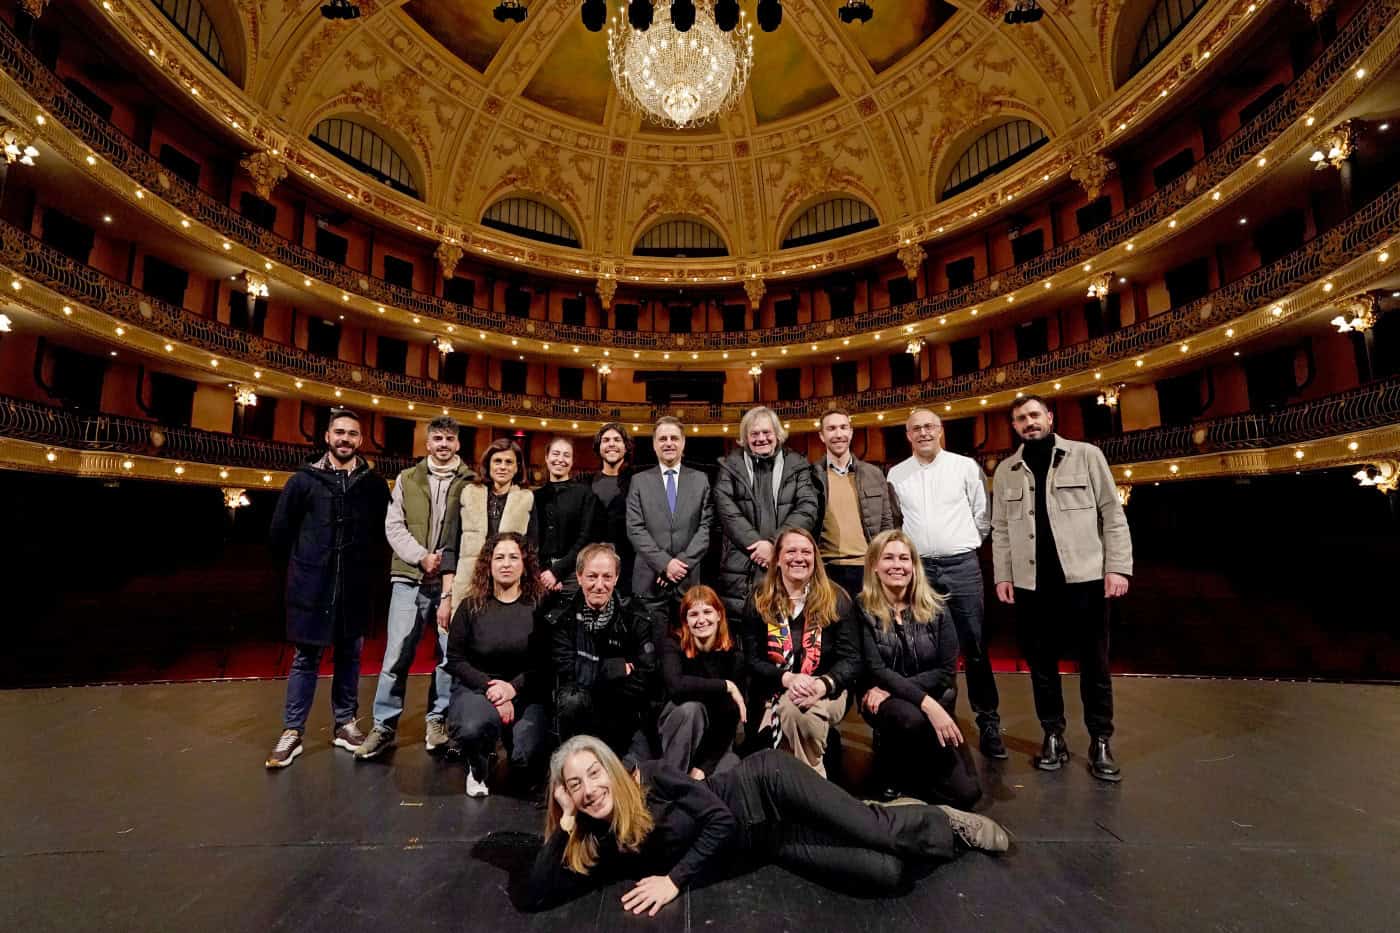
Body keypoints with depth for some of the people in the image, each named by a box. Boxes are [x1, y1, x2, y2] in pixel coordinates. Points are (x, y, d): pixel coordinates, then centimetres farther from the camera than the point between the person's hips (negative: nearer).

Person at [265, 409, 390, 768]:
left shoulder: (374, 484, 1)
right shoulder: (305, 479, -1)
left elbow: (384, 531, 10)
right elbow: (280, 530, 6)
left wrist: (368, 567, 8)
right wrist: (300, 565, 10)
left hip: (355, 586, 1)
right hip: (312, 585, -1)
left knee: (350, 654, 11)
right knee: (306, 657, 6)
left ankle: (345, 724, 24)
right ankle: (292, 732, 18)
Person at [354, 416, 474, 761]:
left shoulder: (471, 484, 2)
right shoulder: (407, 479, 10)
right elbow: (393, 526, 3)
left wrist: (454, 584, -10)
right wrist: (422, 556, -11)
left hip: (452, 582, -1)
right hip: (409, 578, 1)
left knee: (451, 653, 6)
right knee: (397, 653, 2)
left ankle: (438, 719, 23)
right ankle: (384, 725, 16)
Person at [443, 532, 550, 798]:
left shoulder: (539, 606, -3)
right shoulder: (471, 606, 2)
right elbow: (455, 660, 0)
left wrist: (513, 687, -16)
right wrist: (490, 686, -13)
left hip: (526, 692, 0)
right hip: (476, 687, 1)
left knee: (525, 758, -22)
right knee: (473, 728, -32)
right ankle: (478, 769, 8)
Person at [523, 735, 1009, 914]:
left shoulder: (649, 776, -21)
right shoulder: (598, 846, -5)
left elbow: (720, 819, -21)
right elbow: (535, 896, -11)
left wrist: (675, 879, -22)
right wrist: (564, 823, -19)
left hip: (766, 786, -4)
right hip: (768, 846, 4)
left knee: (883, 835, -11)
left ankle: (950, 825, 22)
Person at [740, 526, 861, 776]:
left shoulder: (838, 600, 4)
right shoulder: (758, 603, 5)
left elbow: (851, 659, -2)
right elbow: (753, 661, 1)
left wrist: (823, 684, -22)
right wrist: (788, 679, -18)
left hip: (827, 692, -1)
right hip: (776, 692, 1)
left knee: (793, 708, -32)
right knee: (790, 707, -33)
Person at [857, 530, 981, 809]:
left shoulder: (936, 608, -3)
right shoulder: (863, 609, -10)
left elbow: (947, 671, -5)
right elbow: (876, 670, -15)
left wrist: (893, 689, -17)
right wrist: (926, 703, -29)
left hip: (933, 699, 3)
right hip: (884, 702, -3)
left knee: (965, 793, -12)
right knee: (912, 719, -37)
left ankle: (909, 774, 20)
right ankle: (892, 772, -4)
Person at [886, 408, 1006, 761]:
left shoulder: (966, 466, 1)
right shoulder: (896, 474, 5)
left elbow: (983, 514, 8)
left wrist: (966, 544, 10)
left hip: (962, 566, -1)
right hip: (917, 568, 1)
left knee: (975, 647, 4)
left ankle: (988, 723, 16)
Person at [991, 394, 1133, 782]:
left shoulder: (1086, 456, 3)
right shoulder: (1006, 471, 9)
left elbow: (1112, 515, 0)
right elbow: (1000, 529, 8)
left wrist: (1118, 566, -7)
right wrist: (1002, 575, 1)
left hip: (1084, 577, -2)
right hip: (1031, 583, 2)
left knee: (1094, 663, 7)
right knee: (1041, 663, 9)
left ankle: (1100, 743, 21)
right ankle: (1053, 737, 23)